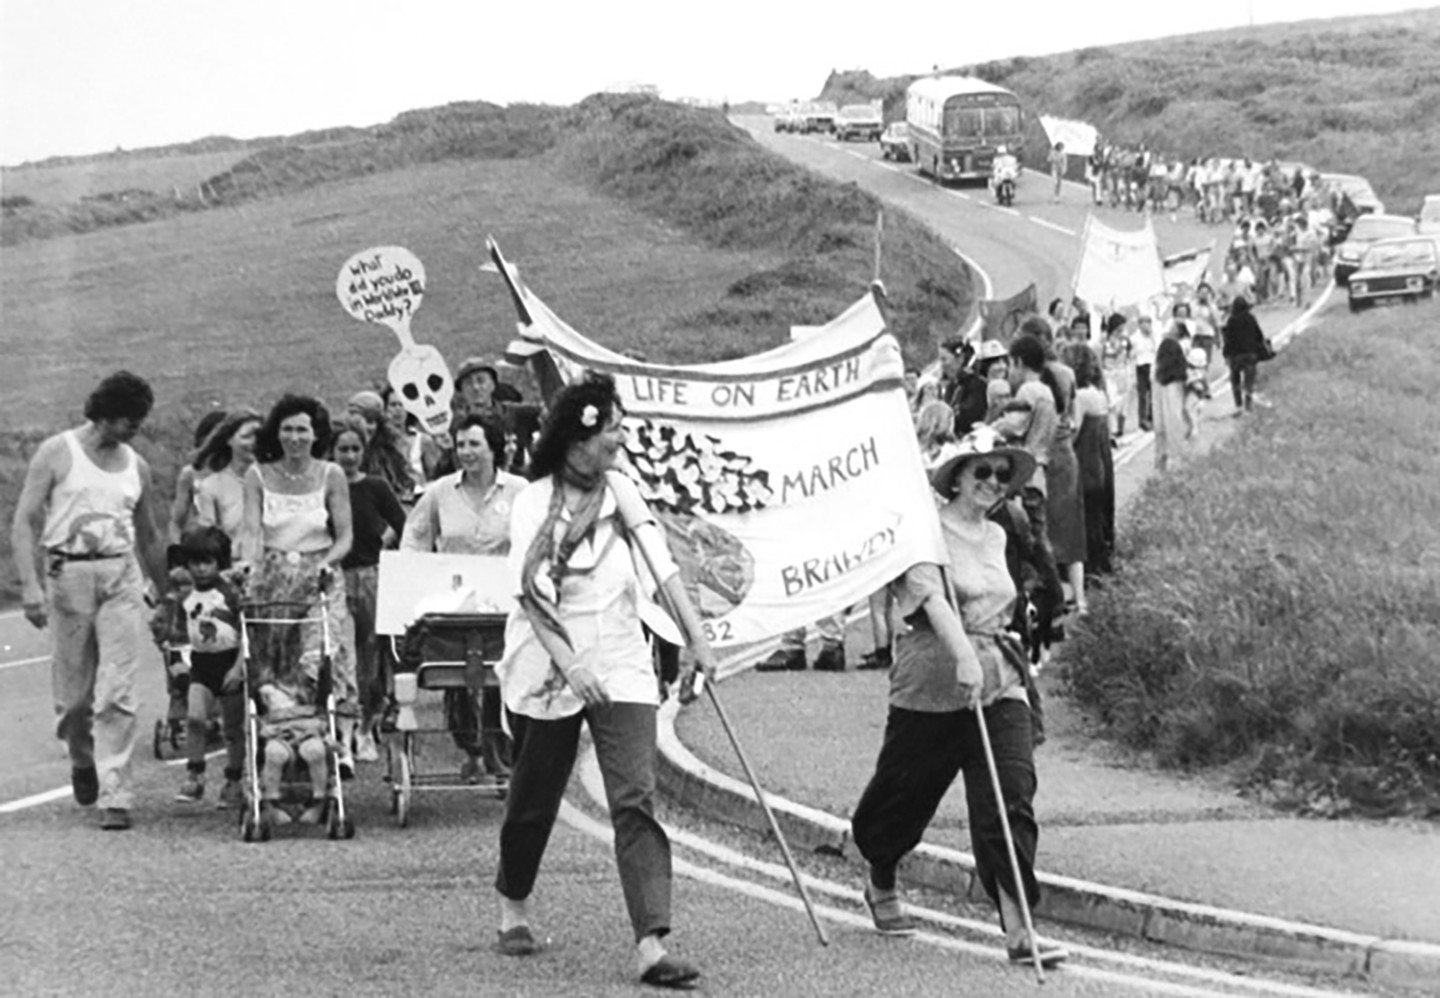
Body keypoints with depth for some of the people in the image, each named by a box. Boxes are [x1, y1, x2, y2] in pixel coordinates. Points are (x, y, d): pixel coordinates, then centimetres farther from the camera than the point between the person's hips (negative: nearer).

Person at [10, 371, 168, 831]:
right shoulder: (57, 453, 0)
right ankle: (83, 760, 35)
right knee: (73, 694, 5)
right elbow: (24, 522, -4)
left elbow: (149, 537, 23)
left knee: (117, 693, -9)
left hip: (122, 575, 2)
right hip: (68, 574, -2)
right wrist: (30, 585, -15)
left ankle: (115, 796, -10)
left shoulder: (136, 466, 12)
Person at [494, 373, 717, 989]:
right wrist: (570, 665, -27)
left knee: (636, 799, -11)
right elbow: (532, 596, -17)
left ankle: (651, 946, -19)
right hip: (548, 668, -3)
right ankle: (513, 909, 39)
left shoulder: (621, 493, 5)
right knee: (534, 799, 11)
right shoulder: (534, 503, -9)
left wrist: (696, 640, -8)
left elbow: (663, 569, 2)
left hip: (621, 666, 3)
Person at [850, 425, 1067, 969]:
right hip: (932, 684, -5)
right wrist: (963, 657, -37)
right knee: (906, 792, 10)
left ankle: (1018, 929, -15)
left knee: (1012, 797, -11)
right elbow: (932, 595, -25)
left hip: (999, 683, 5)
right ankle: (881, 885, 41)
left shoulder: (995, 537, 14)